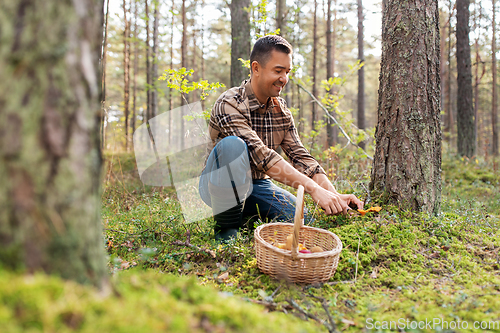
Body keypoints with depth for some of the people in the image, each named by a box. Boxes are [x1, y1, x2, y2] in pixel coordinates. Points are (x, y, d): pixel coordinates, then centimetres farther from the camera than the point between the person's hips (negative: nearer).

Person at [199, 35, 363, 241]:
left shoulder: (281, 109, 1)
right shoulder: (230, 104, -22)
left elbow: (300, 156, -4)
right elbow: (260, 155, -34)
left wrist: (335, 196, -19)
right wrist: (314, 189, -40)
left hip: (257, 185, 5)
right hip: (221, 186, -5)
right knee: (233, 145, -35)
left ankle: (249, 216, 9)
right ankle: (226, 228, -18)